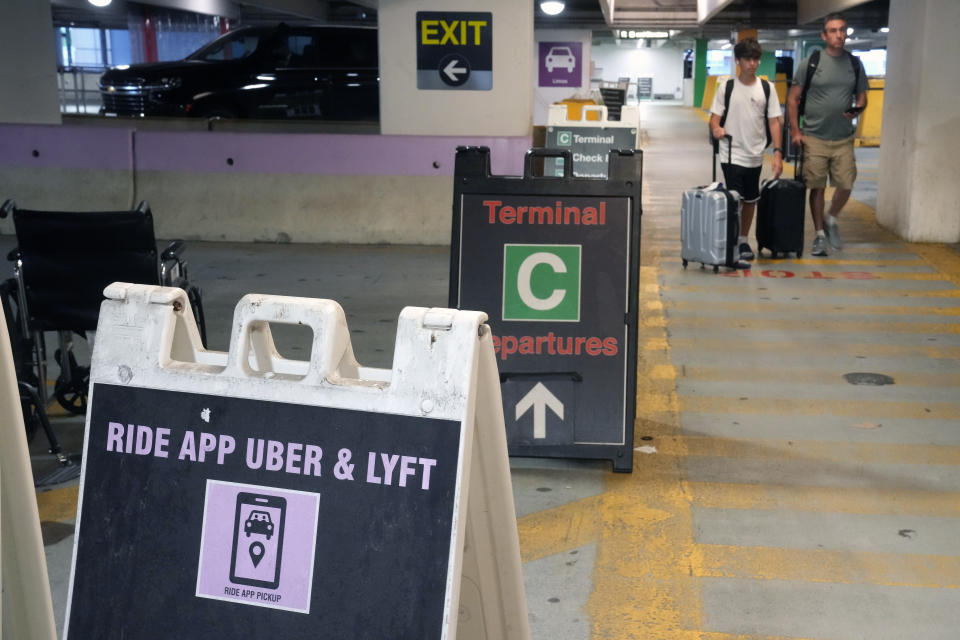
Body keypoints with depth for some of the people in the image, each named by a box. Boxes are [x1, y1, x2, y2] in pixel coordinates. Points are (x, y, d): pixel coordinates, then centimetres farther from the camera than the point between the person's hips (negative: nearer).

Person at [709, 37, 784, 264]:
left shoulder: (767, 89, 3)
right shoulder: (726, 87, -1)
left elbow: (774, 122, 2)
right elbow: (714, 118, -2)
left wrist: (777, 152, -7)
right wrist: (716, 129, -25)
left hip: (755, 156, 3)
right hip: (731, 155, -3)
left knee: (750, 200, 14)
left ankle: (743, 240, 30)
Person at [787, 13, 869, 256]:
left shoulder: (855, 64, 8)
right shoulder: (810, 63, -1)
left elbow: (862, 97, 14)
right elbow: (792, 98, 1)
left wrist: (856, 110, -9)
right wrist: (795, 131, -6)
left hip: (843, 138, 2)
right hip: (814, 138, -2)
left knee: (845, 185, -4)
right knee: (817, 188, 2)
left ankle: (831, 220, 24)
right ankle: (820, 234, 15)